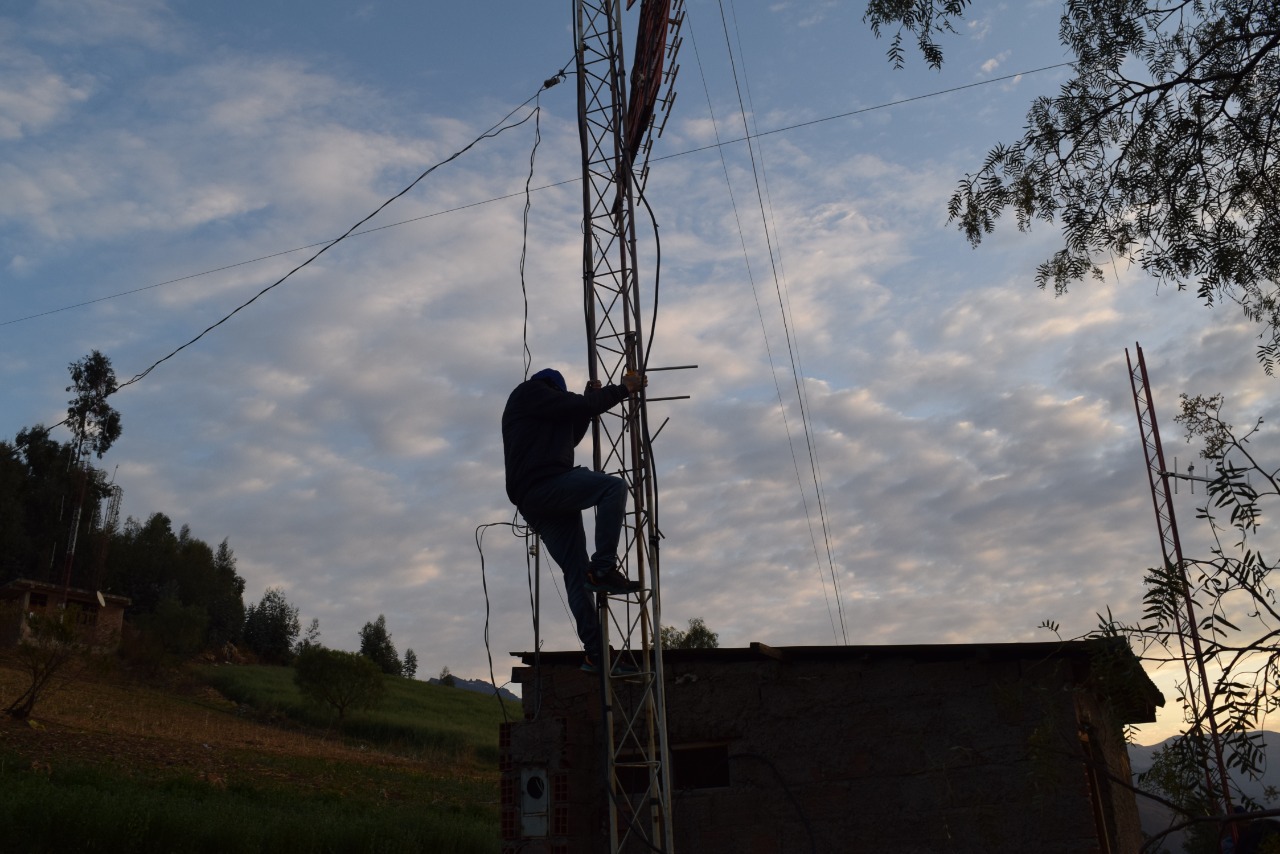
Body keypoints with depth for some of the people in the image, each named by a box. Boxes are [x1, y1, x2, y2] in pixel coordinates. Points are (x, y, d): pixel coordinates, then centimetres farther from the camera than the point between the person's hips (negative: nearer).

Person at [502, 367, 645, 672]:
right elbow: (577, 406, -6)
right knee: (614, 486, -20)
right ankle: (603, 568, -25)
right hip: (543, 485, -10)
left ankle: (595, 653, -2)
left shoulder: (533, 412, 34)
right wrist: (622, 389, 4)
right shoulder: (529, 391, 6)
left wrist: (589, 400, 23)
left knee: (577, 573, 3)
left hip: (535, 502, 10)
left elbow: (569, 438, 32)